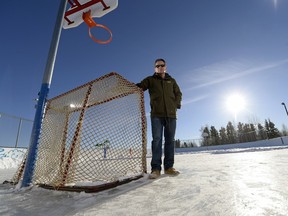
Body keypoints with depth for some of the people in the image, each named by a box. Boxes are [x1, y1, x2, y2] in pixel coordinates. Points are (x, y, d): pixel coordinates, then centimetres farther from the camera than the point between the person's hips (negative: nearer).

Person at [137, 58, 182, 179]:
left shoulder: (171, 81, 19)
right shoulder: (150, 80, 12)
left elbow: (178, 94, 19)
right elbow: (139, 87, 1)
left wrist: (176, 105, 2)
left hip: (171, 114, 3)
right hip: (156, 114, -3)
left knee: (170, 140, 3)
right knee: (157, 139, -7)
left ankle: (169, 167, 12)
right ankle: (156, 168, -3)